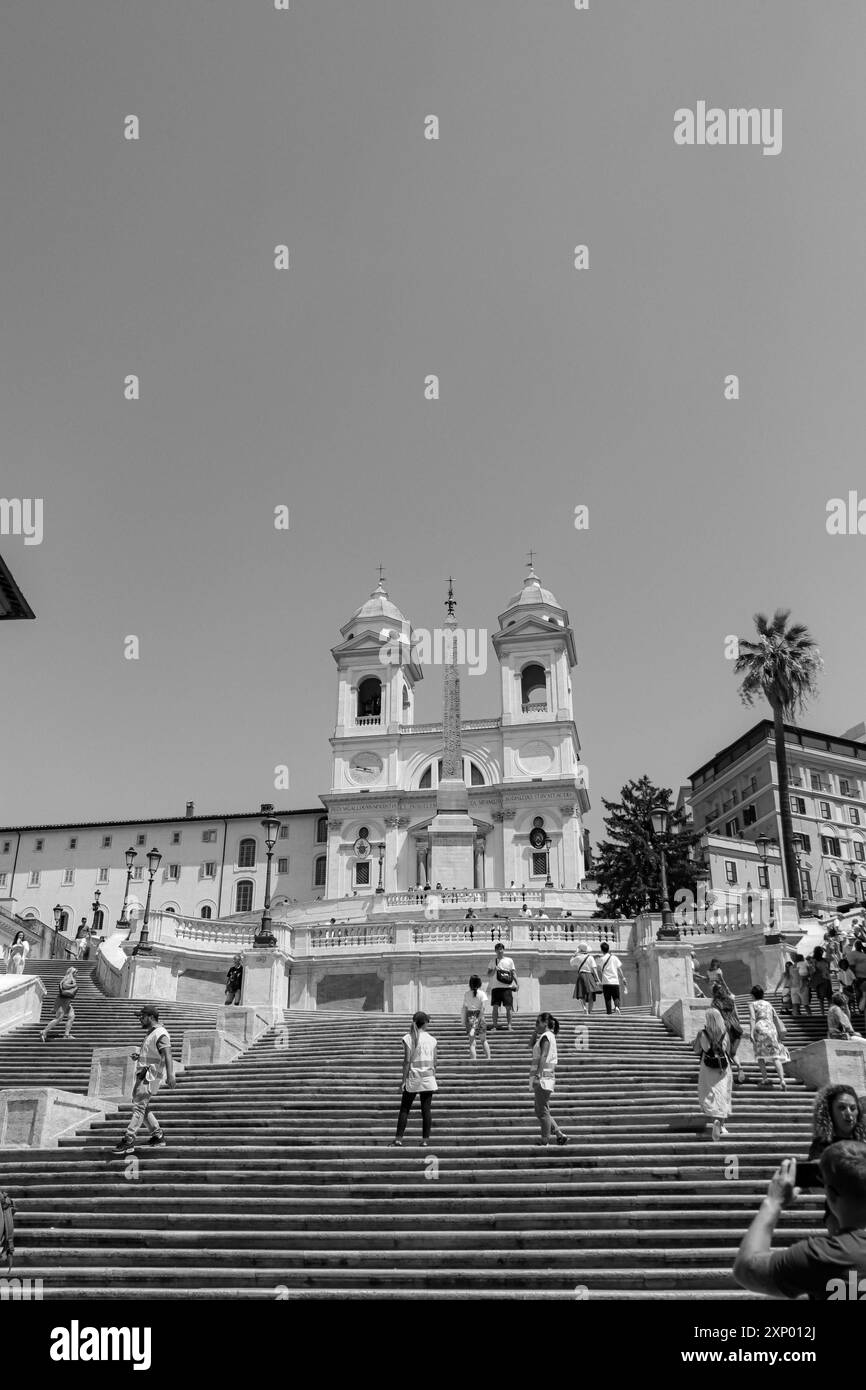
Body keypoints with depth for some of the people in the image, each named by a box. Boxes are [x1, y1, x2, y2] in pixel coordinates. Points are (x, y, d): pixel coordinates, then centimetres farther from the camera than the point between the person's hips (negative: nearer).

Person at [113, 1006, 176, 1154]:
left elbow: (167, 1054, -28)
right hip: (143, 1074, 11)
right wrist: (138, 1056, 11)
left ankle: (129, 1141, -9)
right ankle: (158, 1136, 22)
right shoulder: (150, 1033, 17)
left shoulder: (160, 1034, -16)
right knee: (143, 1107, 14)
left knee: (139, 1106, -11)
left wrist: (170, 1075, -41)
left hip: (151, 1076, -11)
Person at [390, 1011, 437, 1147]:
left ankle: (398, 1139, 3)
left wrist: (404, 1080, -4)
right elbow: (434, 1062, 5)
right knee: (426, 1109, 6)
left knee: (404, 1109, 6)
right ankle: (425, 1140, 6)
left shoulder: (408, 1038, -5)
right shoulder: (431, 1039, 2)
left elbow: (407, 1061, -8)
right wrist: (434, 1078, 15)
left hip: (413, 1078, -2)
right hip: (428, 1078, 2)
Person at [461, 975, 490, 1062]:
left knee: (472, 1042, 2)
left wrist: (464, 1021, 7)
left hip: (470, 1017, 1)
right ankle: (488, 1059, 16)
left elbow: (464, 1008, 1)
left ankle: (474, 1060, -6)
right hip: (478, 1016, -1)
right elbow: (482, 1008, -13)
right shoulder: (481, 993, -4)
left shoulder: (467, 994, 1)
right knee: (484, 1040, 17)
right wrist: (479, 1019, -12)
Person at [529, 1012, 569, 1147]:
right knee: (540, 1110, 14)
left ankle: (545, 1140, 3)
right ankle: (559, 1134, 15)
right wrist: (537, 1031, 16)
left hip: (543, 1076, -10)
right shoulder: (546, 1036, 17)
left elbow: (543, 1057, -21)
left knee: (542, 1111, -3)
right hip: (544, 1078, 10)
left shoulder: (546, 1037, -12)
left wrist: (538, 1075, -26)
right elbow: (531, 1044, 28)